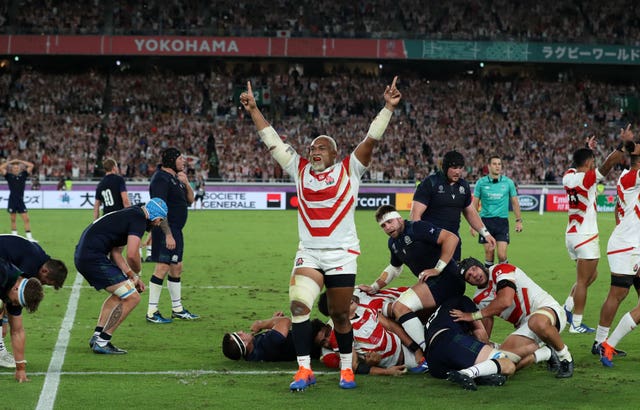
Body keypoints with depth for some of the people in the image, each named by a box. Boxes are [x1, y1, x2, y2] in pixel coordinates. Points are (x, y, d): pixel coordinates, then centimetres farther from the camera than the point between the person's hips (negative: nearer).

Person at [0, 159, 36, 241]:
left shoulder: (23, 175, 6)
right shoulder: (9, 176, 3)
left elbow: (31, 166, 3)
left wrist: (20, 161, 4)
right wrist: (10, 162, -1)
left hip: (21, 201, 1)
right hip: (12, 201, -1)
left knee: (26, 219, -5)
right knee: (13, 220, 5)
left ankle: (29, 237, -4)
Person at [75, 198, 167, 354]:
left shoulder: (130, 215, 23)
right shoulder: (139, 219, -8)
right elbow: (132, 255, -19)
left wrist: (131, 276, 14)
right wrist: (136, 273, 2)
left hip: (82, 255, 10)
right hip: (93, 257, -10)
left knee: (120, 293, 26)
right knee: (132, 298, -7)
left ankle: (97, 335, 22)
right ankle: (101, 343, -4)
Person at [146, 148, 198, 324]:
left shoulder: (175, 177, 16)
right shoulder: (161, 179, -14)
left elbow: (190, 200, 18)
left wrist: (186, 183, -1)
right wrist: (168, 235, -26)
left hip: (175, 230, 10)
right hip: (166, 230, -10)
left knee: (176, 268, 15)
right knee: (162, 268, -11)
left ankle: (177, 309, 25)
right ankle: (152, 312, -8)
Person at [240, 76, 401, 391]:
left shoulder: (349, 170, 2)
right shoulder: (300, 170, 9)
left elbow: (371, 139, -6)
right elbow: (272, 141, 11)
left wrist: (388, 108, -14)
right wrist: (253, 110, 11)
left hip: (342, 254, -2)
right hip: (308, 253, 2)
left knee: (340, 315, 5)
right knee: (298, 305, -17)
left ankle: (346, 368, 23)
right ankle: (304, 369, -11)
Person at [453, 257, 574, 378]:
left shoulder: (500, 270, -13)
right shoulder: (479, 299, 10)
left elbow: (505, 301, -28)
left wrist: (473, 316, -23)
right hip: (524, 326, 7)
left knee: (538, 323, -44)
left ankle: (564, 356, -16)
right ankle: (547, 354, 7)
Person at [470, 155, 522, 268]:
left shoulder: (508, 182, 4)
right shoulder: (481, 182, 2)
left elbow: (514, 202, 10)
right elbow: (475, 204, 7)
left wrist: (519, 220, 5)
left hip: (502, 221, 0)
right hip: (486, 220, 0)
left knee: (502, 255, -9)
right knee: (489, 252, -1)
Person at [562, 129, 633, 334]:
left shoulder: (568, 176, 5)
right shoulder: (586, 179, -17)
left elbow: (579, 165, 27)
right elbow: (607, 164, -25)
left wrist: (588, 148, 38)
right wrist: (623, 143, -21)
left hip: (572, 234, 9)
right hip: (585, 236, -9)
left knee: (591, 275, 21)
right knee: (583, 281, -2)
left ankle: (567, 308, 12)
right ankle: (576, 323, 1)